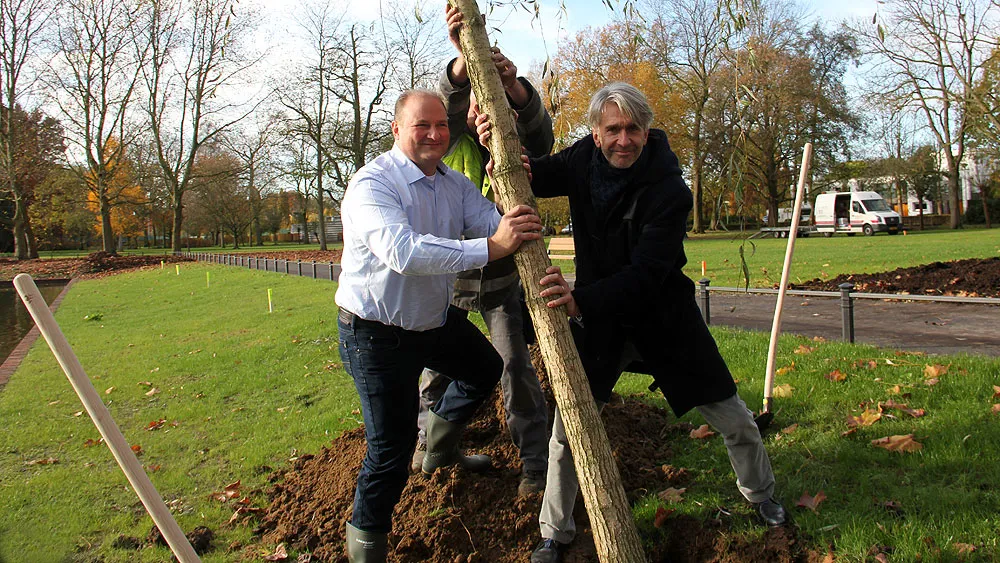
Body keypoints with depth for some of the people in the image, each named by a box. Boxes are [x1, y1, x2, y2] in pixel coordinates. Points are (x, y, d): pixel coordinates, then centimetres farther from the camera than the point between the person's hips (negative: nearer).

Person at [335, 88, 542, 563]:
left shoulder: (455, 184, 2)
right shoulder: (372, 183, -23)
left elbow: (494, 224, -11)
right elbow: (401, 251, -40)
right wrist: (489, 248, -47)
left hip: (435, 319, 8)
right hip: (377, 333, -8)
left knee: (485, 369, 27)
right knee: (390, 450, -3)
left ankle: (438, 449, 50)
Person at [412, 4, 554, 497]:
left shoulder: (514, 149, -9)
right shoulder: (452, 142, -9)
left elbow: (540, 131, -32)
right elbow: (446, 102, -30)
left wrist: (514, 86, -52)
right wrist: (463, 57, -51)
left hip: (500, 279, -1)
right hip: (447, 277, 1)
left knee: (515, 364, -8)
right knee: (436, 363, 13)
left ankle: (535, 459, 4)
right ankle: (430, 434, 38)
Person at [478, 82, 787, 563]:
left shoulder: (669, 190, -24)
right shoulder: (585, 159, -10)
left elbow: (645, 274, -32)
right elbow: (536, 178, 5)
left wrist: (582, 299, -49)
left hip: (661, 314, -2)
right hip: (596, 315, 3)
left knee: (731, 416, 8)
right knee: (568, 424, -4)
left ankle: (760, 494, 40)